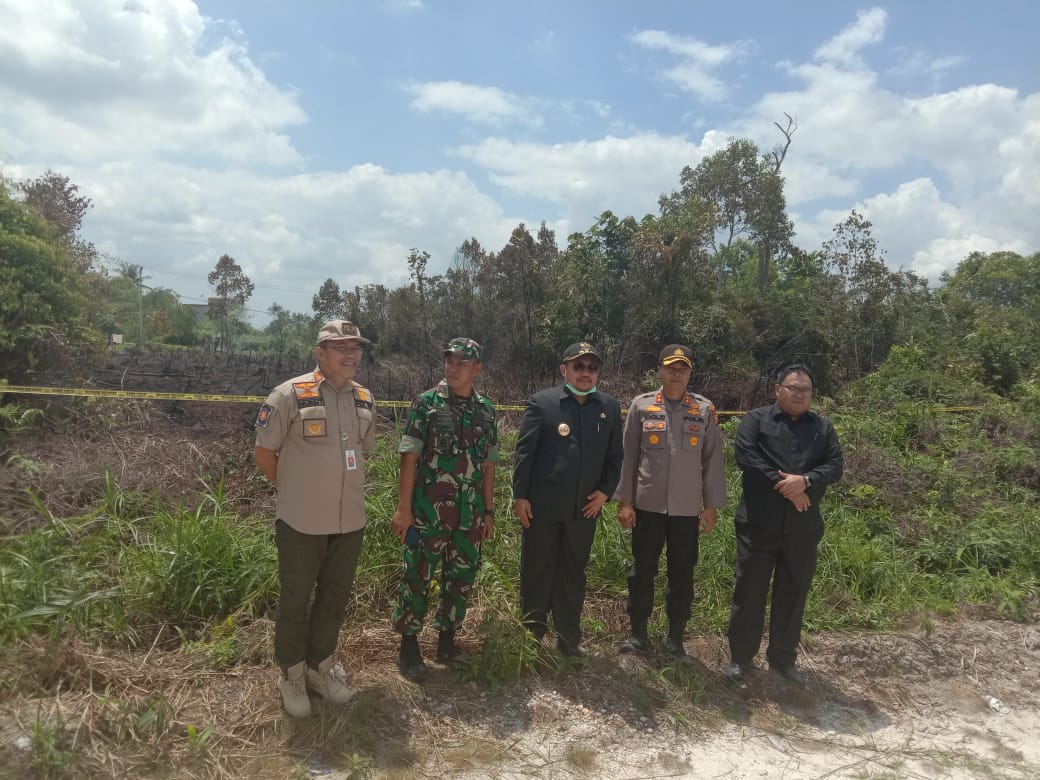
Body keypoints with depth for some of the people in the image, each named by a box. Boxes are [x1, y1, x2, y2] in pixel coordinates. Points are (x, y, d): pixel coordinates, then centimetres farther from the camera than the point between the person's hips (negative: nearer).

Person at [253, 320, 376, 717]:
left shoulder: (365, 400, 5)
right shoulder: (290, 394, -12)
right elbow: (263, 453, -5)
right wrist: (295, 489, 3)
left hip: (350, 520, 5)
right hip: (302, 521, -5)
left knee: (335, 597, 17)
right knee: (295, 599, 10)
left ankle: (321, 667, 36)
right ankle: (292, 675, 29)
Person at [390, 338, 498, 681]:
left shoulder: (486, 410, 6)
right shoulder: (426, 403, -5)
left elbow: (488, 465, 10)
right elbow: (409, 457, -8)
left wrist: (489, 512, 9)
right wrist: (403, 508, -12)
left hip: (470, 514, 4)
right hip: (428, 512, -4)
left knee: (462, 579, 13)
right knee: (417, 577, 5)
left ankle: (447, 639, 31)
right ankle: (409, 646, 21)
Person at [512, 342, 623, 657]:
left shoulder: (609, 408, 6)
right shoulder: (541, 402, -5)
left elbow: (614, 456, 10)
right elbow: (524, 451, -5)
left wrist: (605, 491, -3)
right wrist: (520, 496, -8)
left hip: (584, 509, 3)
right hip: (541, 506, -3)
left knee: (574, 576, 14)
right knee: (536, 574, 8)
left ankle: (569, 642, 28)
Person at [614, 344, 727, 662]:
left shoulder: (705, 409, 3)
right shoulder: (641, 405, 1)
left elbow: (713, 459, 5)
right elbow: (629, 455, 2)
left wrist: (711, 505, 2)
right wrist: (624, 501, 0)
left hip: (687, 509, 1)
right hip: (647, 506, 0)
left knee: (682, 576, 9)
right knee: (642, 571, 9)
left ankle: (676, 639, 25)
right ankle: (638, 635, 24)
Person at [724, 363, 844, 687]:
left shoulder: (823, 427, 11)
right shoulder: (756, 419, 0)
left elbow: (835, 465, 0)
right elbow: (745, 456, -14)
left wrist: (805, 481, -19)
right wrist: (783, 485, -18)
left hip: (803, 527, 3)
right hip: (759, 523, -3)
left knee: (793, 593, 12)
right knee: (749, 590, 4)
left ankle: (783, 658, 28)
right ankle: (740, 657, 19)